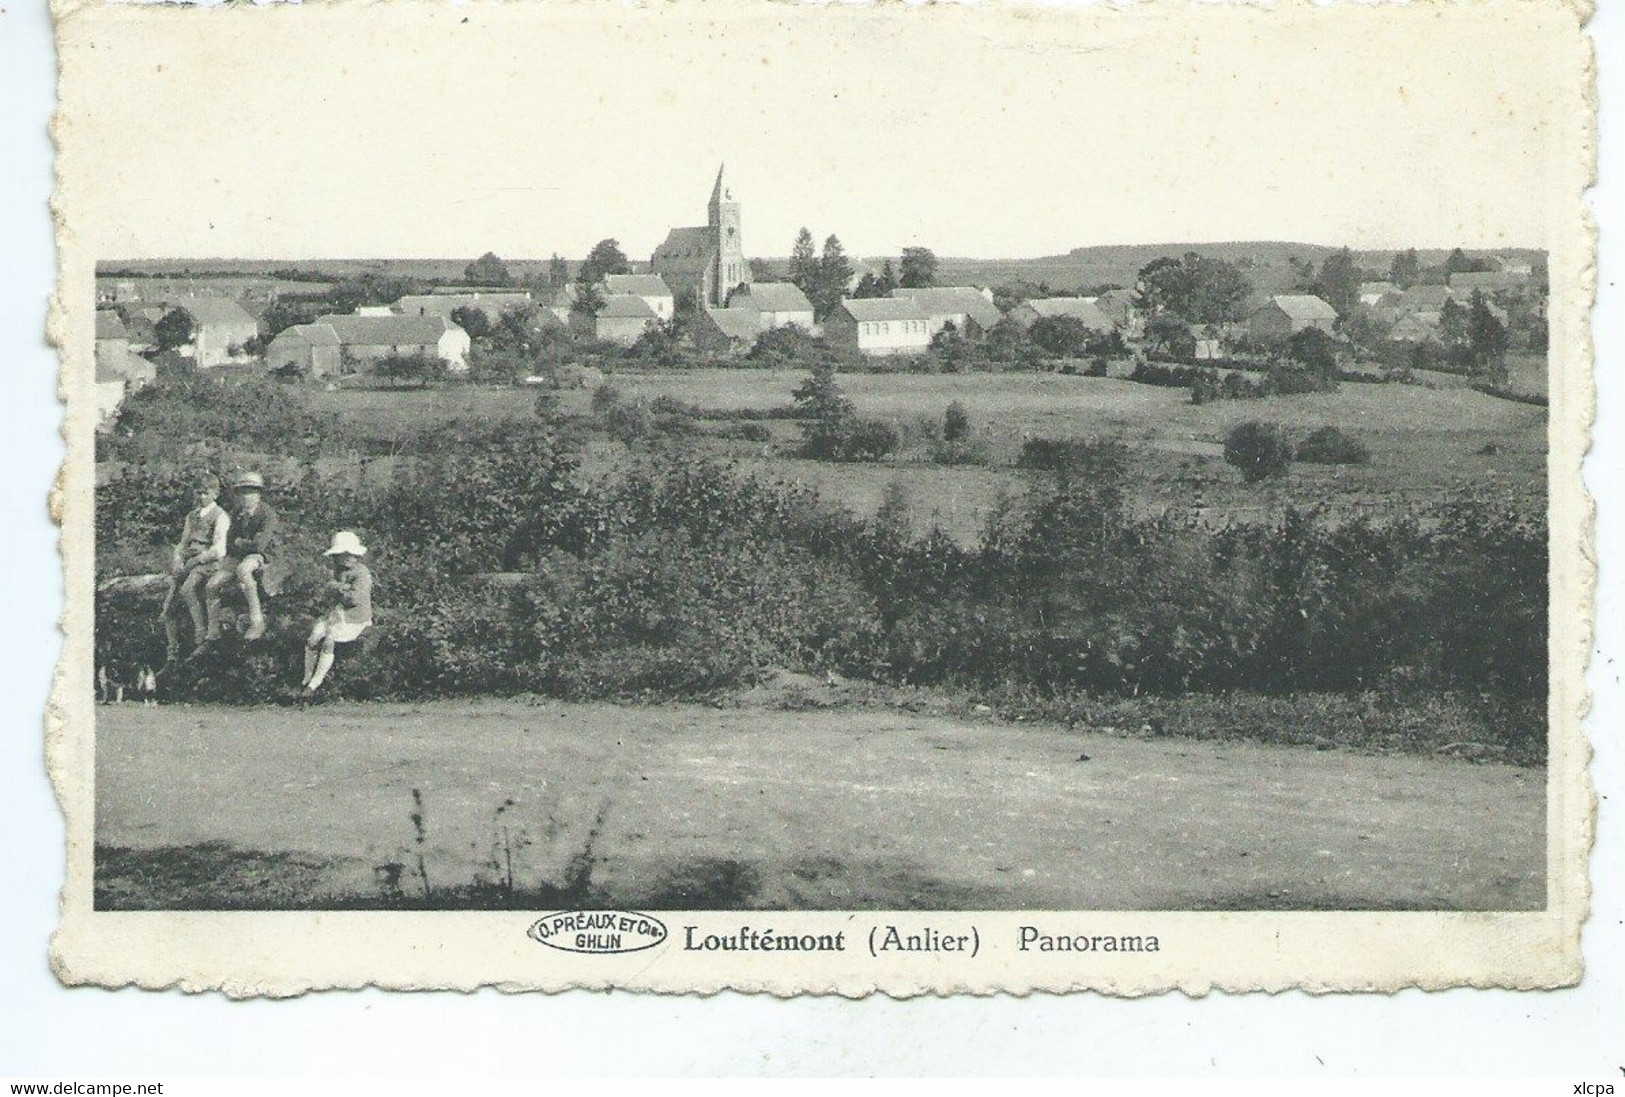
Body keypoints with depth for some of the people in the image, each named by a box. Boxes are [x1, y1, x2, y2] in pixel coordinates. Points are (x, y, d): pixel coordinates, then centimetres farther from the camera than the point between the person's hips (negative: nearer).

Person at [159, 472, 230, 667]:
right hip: (189, 563, 7)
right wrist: (178, 562, 2)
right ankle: (172, 654, -1)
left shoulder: (220, 516, -1)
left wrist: (193, 562, -16)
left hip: (209, 562, -7)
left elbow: (218, 550, -11)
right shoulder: (192, 516, 21)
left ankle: (203, 635, -31)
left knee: (187, 589, -36)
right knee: (169, 606, -7)